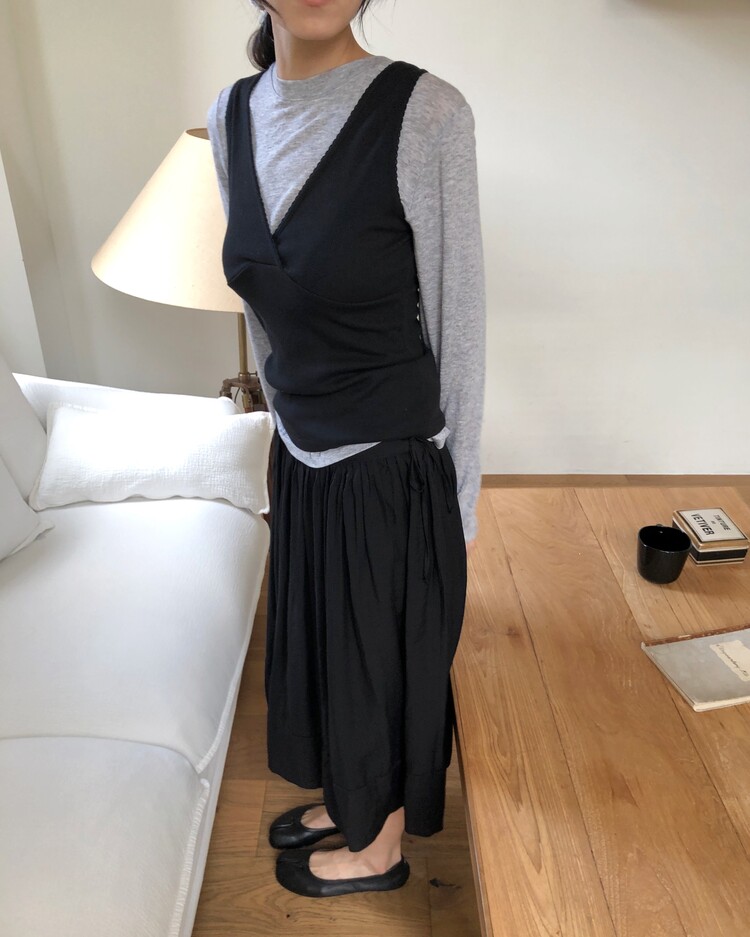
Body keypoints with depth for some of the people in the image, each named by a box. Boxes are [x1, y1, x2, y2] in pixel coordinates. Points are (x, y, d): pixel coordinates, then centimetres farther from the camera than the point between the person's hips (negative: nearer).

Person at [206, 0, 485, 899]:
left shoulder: (425, 113, -17)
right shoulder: (231, 116, 2)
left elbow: (458, 321, -13)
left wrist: (459, 500, -7)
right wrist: (290, 418, 18)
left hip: (393, 470, -6)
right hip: (301, 460, 6)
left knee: (385, 657, 16)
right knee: (319, 644, 25)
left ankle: (380, 847, 47)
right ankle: (347, 800, 56)